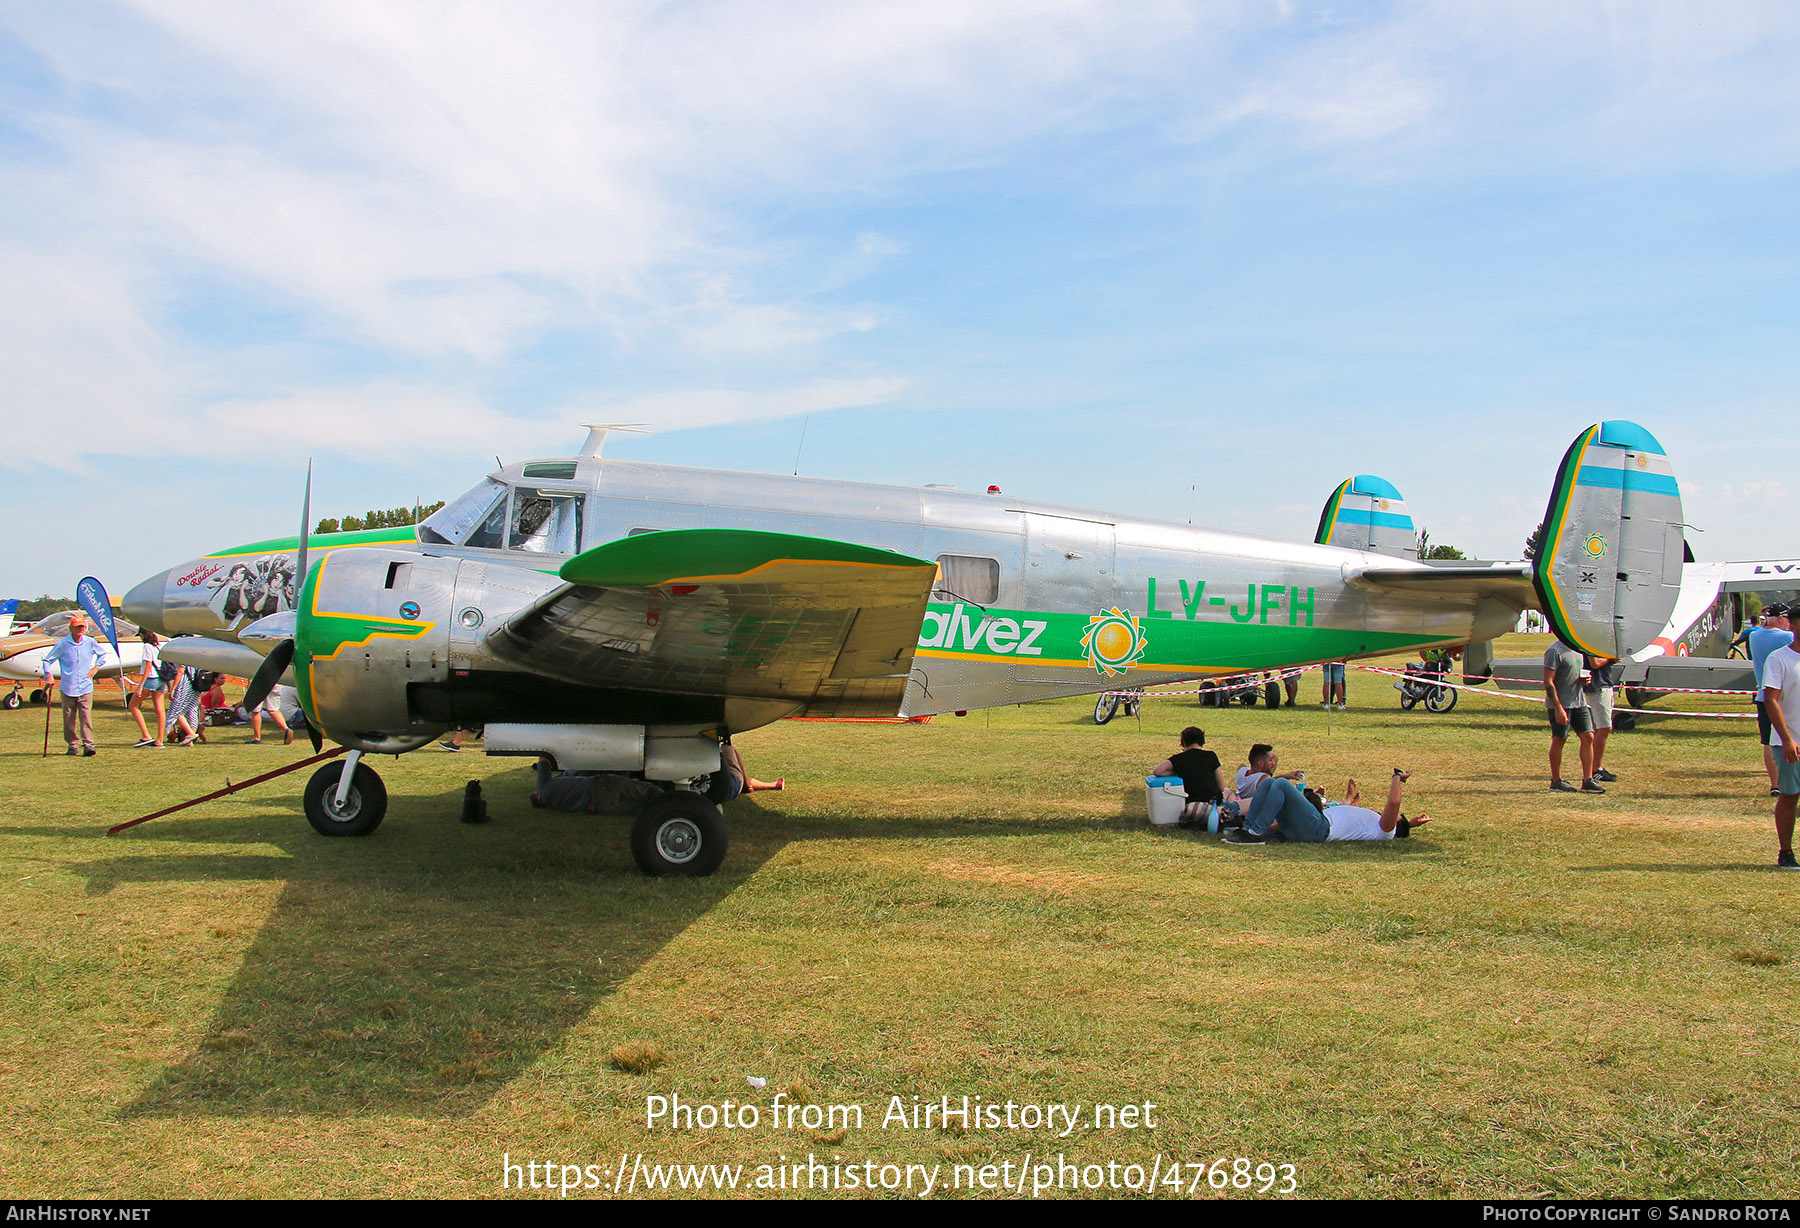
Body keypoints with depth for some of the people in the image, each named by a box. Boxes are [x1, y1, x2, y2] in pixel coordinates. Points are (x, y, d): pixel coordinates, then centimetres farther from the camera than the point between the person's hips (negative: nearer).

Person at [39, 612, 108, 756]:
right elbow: (47, 660, 3)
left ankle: (88, 745, -13)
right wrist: (48, 676, -11)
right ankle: (73, 745, 16)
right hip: (68, 687, 0)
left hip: (86, 687, 0)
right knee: (69, 719, 6)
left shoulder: (90, 642, 4)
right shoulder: (62, 643, -3)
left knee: (86, 716, -10)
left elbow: (102, 654, 23)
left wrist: (96, 668, 10)